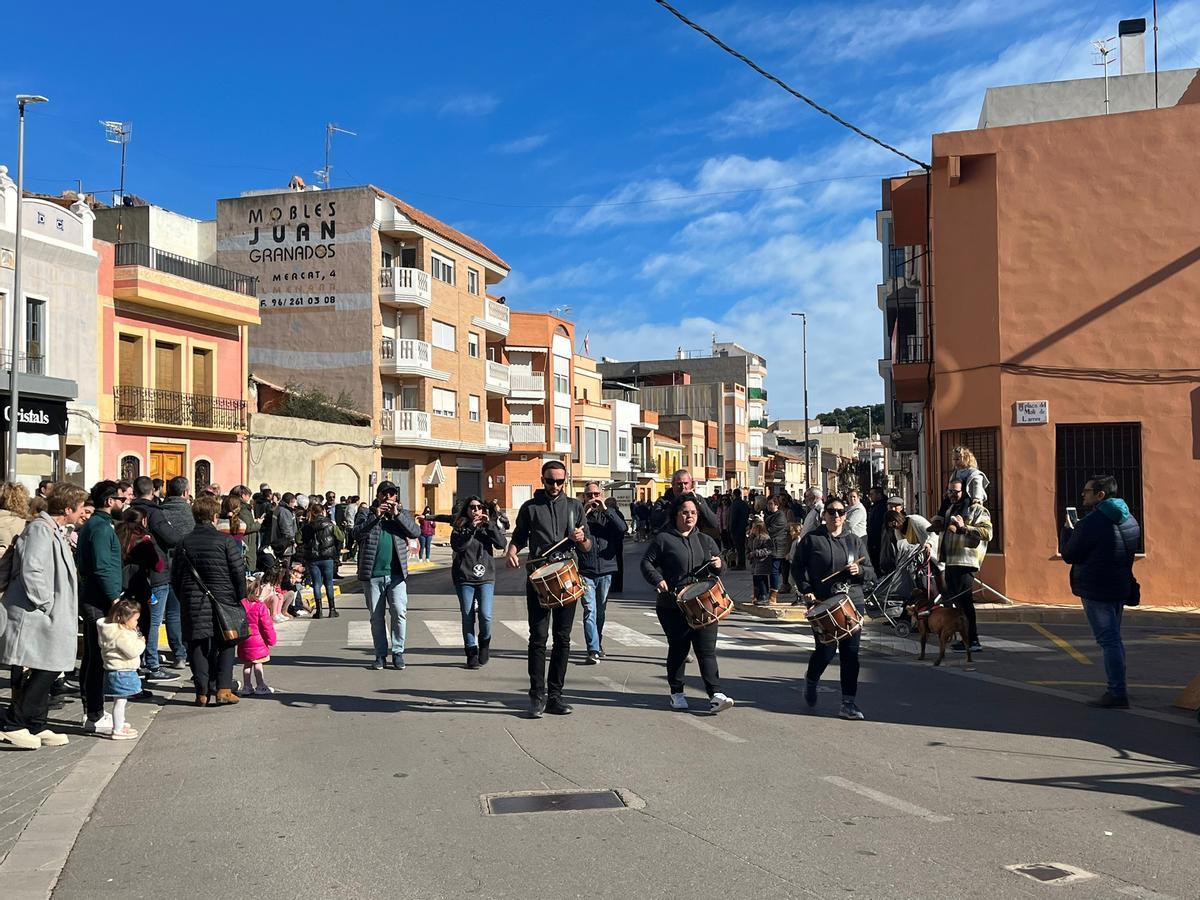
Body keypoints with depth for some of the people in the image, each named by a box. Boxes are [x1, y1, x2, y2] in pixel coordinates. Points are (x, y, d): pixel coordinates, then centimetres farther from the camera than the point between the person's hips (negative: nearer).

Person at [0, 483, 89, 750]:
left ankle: (36, 727, 20)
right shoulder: (40, 529, -16)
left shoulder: (54, 531, 17)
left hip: (51, 618, 10)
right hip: (37, 618, -10)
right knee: (43, 673, -7)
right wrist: (46, 604, -18)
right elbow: (31, 572, -24)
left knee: (46, 674, 12)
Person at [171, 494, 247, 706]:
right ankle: (223, 689, 3)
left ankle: (202, 692, 8)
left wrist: (183, 600, 18)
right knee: (226, 645, 11)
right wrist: (240, 597, 5)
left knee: (198, 647, 9)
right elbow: (239, 571, -8)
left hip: (193, 605, 2)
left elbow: (175, 577, 9)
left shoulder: (184, 543, 4)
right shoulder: (225, 541, -8)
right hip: (223, 601, -2)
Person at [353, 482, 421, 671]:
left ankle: (398, 652, 1)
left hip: (396, 574, 0)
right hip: (372, 575, 0)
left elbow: (415, 531, -5)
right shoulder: (367, 514, 8)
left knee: (399, 612, -12)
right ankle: (380, 654, 17)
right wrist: (375, 516, -15)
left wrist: (397, 514, -12)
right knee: (377, 616, 7)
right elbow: (357, 533, -8)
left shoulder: (403, 514, 11)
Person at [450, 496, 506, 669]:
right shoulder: (460, 527, 4)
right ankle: (471, 653, 15)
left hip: (486, 577, 1)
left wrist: (490, 525, -12)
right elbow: (456, 546, -13)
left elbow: (501, 544, -5)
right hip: (464, 578, -1)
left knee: (485, 615, -11)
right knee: (468, 617, 2)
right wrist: (471, 528, -18)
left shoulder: (489, 526, 10)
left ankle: (484, 642, 17)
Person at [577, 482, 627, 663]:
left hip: (606, 570, 2)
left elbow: (622, 528, -9)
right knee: (590, 610, -11)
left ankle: (597, 645, 29)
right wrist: (584, 512, -15)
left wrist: (605, 509, -14)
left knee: (601, 610, 14)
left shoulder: (610, 513, 10)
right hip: (586, 571, -2)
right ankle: (593, 650, -14)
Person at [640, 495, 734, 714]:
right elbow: (647, 563, 0)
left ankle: (715, 695, -10)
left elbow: (717, 561, 25)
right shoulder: (663, 539, 1)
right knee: (678, 649, 7)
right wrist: (658, 580, -16)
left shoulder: (705, 540, 15)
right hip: (673, 606, -2)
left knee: (707, 650, -5)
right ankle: (677, 693, 21)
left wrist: (717, 565, 2)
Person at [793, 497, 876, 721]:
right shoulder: (811, 539, 2)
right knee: (826, 651, -4)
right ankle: (811, 681, 30)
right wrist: (806, 590, -8)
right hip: (822, 604, -3)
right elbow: (797, 568, 4)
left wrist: (859, 571, -9)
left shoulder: (855, 541, 11)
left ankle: (849, 703, 9)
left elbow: (871, 574, 13)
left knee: (850, 654, 0)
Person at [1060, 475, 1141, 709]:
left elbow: (1069, 555, -11)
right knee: (1114, 639, 17)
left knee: (1108, 640, -7)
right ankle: (1117, 689, 22)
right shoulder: (1129, 520, 9)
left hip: (1096, 590, -9)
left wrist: (1067, 530, 6)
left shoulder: (1091, 522, -18)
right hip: (1121, 587, 9)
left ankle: (1117, 694, -7)